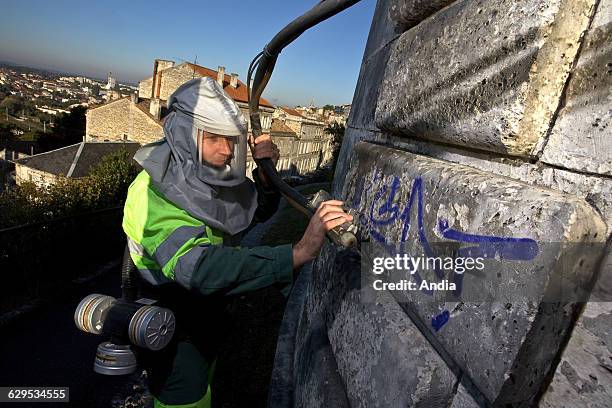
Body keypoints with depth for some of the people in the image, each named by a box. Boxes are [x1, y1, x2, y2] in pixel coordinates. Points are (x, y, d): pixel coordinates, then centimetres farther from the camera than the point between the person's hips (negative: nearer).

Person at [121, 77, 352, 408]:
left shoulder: (212, 172, -11)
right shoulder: (154, 192, -32)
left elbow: (258, 212, 2)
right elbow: (198, 268, -48)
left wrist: (265, 173, -19)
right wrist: (297, 253, -55)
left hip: (206, 314, 7)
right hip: (171, 334, -6)